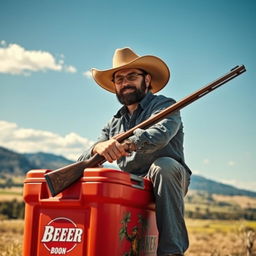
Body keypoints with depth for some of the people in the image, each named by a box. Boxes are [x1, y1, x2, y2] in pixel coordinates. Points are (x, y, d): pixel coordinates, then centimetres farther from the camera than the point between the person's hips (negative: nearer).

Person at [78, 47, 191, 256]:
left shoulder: (164, 106, 3)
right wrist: (98, 148, -18)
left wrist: (127, 144, -43)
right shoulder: (114, 124, 20)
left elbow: (161, 133, -23)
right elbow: (83, 163, 8)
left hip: (163, 185, -4)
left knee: (163, 165, -35)